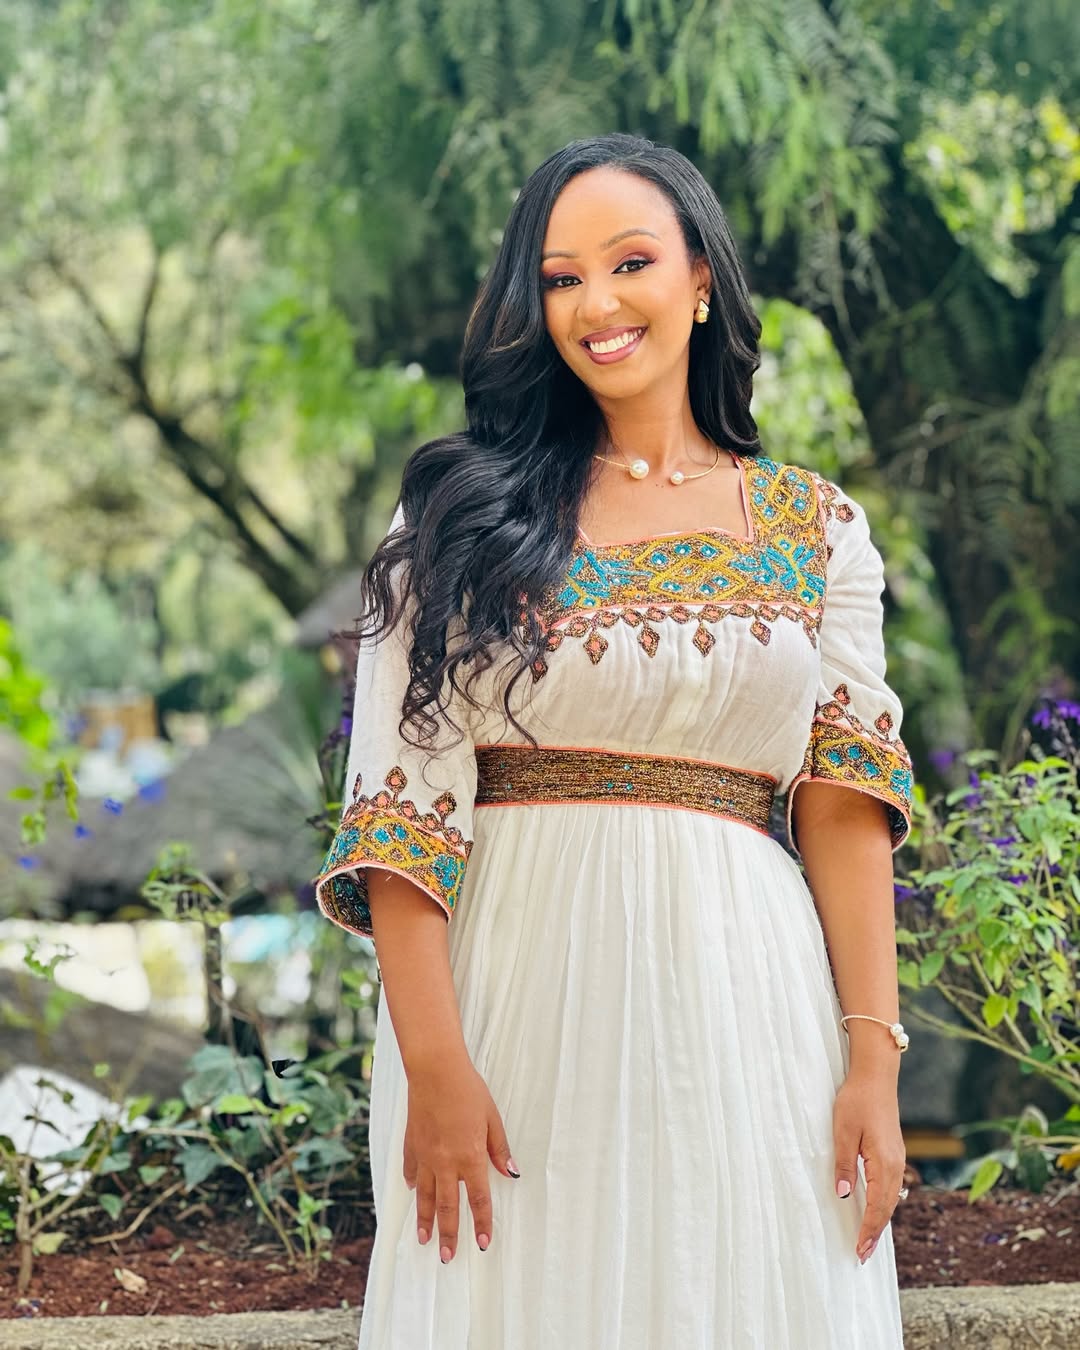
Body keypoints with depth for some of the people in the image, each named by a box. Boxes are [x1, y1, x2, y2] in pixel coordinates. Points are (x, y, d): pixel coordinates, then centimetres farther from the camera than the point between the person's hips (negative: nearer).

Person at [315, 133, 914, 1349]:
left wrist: (874, 1058, -4)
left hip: (744, 1003, 2)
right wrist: (433, 1065, -14)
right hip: (516, 988, -1)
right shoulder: (469, 517, 3)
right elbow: (403, 801, -5)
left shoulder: (818, 532, 8)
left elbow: (842, 809, 5)